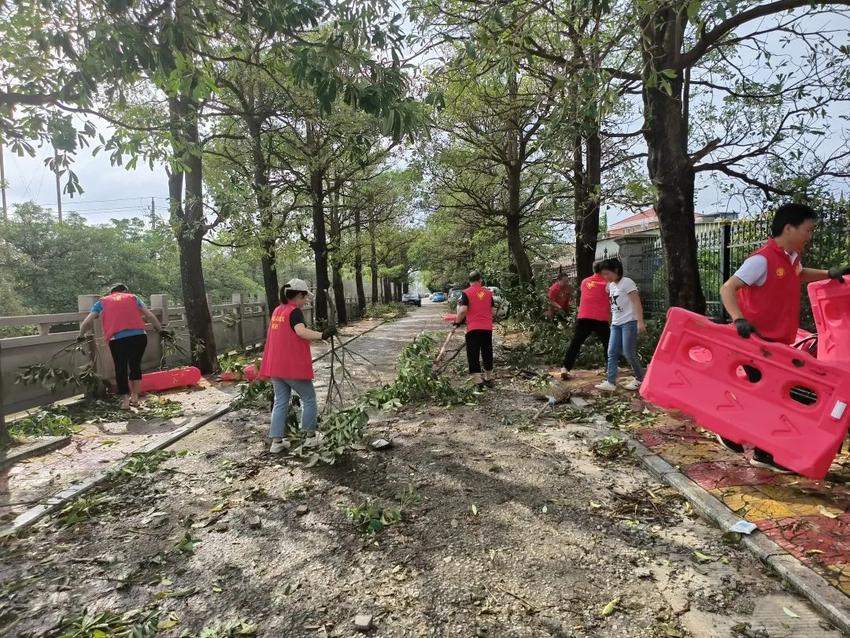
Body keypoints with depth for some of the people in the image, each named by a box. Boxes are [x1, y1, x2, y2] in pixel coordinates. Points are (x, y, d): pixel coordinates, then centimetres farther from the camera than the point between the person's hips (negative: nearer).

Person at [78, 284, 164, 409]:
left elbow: (87, 322, 14)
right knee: (135, 365, 20)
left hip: (117, 339, -1)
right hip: (139, 336, 2)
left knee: (121, 369, 13)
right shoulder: (133, 297, 23)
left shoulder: (102, 301, 21)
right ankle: (135, 397, 23)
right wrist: (160, 329, 28)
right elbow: (150, 316, 16)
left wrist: (82, 335, 30)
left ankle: (125, 400, 13)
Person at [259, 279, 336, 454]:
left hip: (275, 366, 7)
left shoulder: (277, 311, 12)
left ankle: (277, 441, 11)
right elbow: (301, 331, -30)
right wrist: (322, 335, -38)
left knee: (280, 402, 12)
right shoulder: (295, 311, -12)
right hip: (294, 366, -7)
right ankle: (310, 436, 17)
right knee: (309, 399, 9)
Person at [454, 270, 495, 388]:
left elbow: (463, 310, -14)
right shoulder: (488, 292, 9)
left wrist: (457, 322, 1)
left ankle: (477, 380, -7)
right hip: (487, 328, 4)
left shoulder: (466, 293, -5)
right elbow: (492, 311, 13)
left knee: (473, 355, 0)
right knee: (487, 353, 17)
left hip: (473, 328, -4)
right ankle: (488, 378, 27)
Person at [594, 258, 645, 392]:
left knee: (629, 353, -4)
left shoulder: (626, 282, -9)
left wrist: (640, 321, -21)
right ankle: (610, 382, -2)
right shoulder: (610, 285, 14)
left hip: (629, 322, -8)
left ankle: (640, 379, 14)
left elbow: (637, 302, -14)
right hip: (616, 324, 8)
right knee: (612, 353, 0)